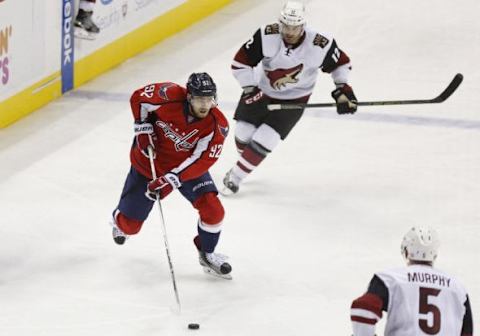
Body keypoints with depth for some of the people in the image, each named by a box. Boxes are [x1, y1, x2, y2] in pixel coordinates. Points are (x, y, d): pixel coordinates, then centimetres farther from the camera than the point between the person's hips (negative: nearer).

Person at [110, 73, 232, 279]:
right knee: (130, 225, 8)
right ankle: (119, 221, 48)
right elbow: (138, 98, -10)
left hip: (186, 165, 1)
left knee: (213, 210, -17)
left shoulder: (217, 125, -26)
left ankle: (207, 254, 11)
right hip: (149, 159, -1)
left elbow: (201, 161, -28)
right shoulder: (170, 96, -29)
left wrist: (171, 180, -36)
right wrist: (143, 129, -15)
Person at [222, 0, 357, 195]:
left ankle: (235, 177, 6)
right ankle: (244, 162, 43)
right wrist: (250, 90, -19)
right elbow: (240, 62, -18)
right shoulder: (266, 36, -27)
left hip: (293, 99, -2)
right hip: (261, 89, 2)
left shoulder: (319, 45, -28)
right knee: (243, 133, 8)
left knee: (263, 141, -11)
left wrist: (343, 89, -15)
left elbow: (341, 63, -8)